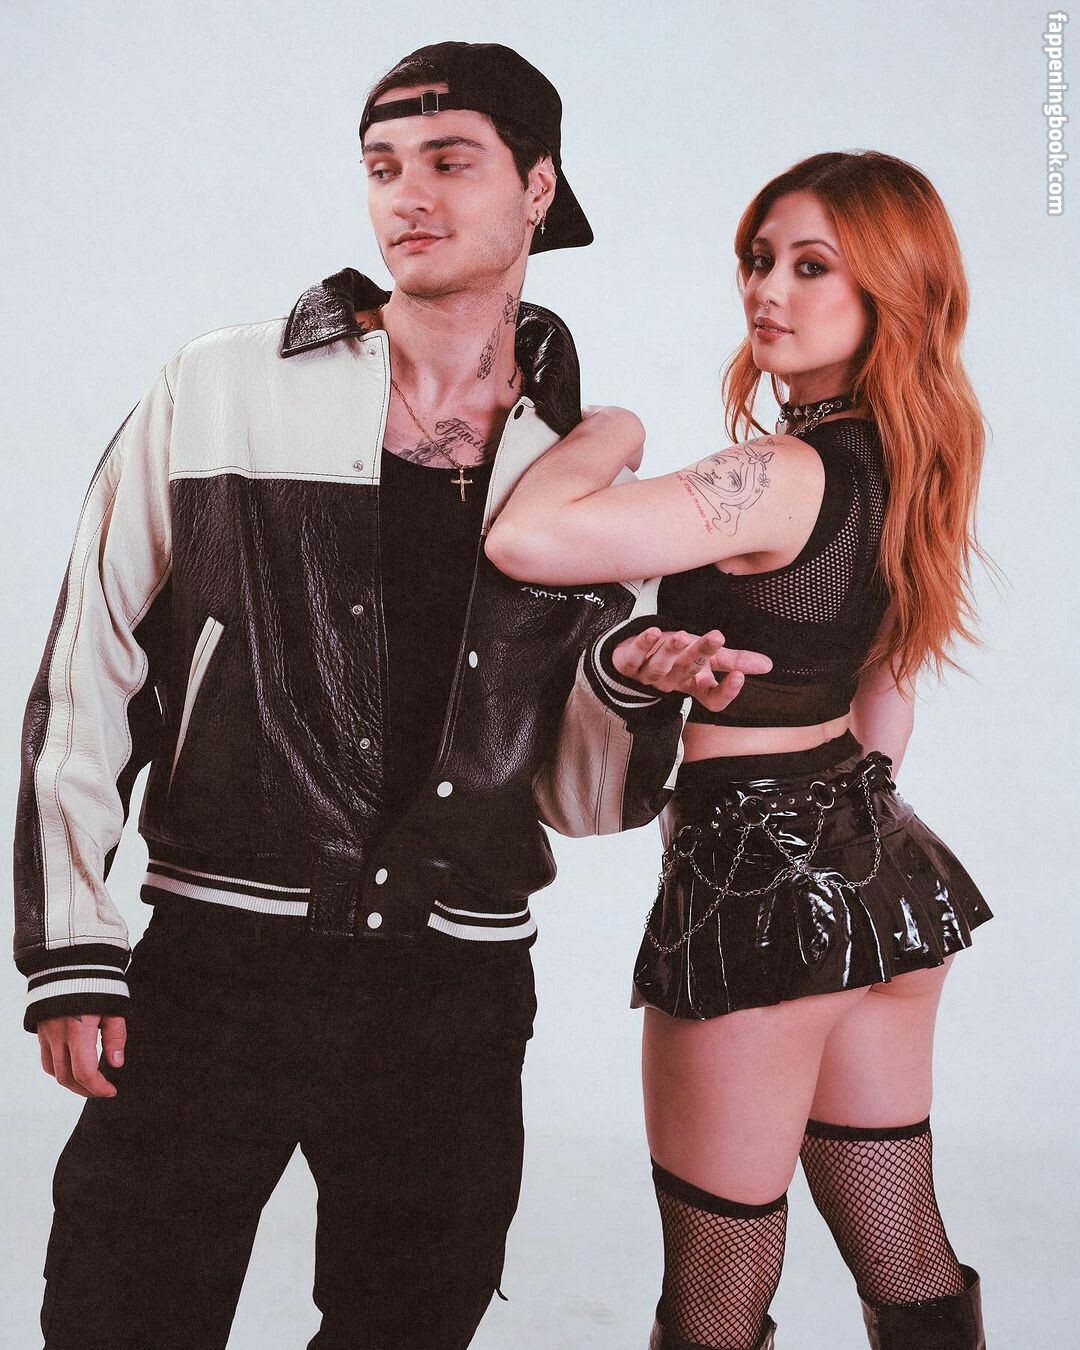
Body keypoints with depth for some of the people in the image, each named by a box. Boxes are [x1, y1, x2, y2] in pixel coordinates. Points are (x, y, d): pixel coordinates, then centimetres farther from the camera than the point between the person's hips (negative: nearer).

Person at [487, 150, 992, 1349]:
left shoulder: (788, 473, -22)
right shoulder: (907, 463, 6)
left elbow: (527, 539, -32)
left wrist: (605, 436, -12)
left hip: (758, 882, -9)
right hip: (882, 868, 9)